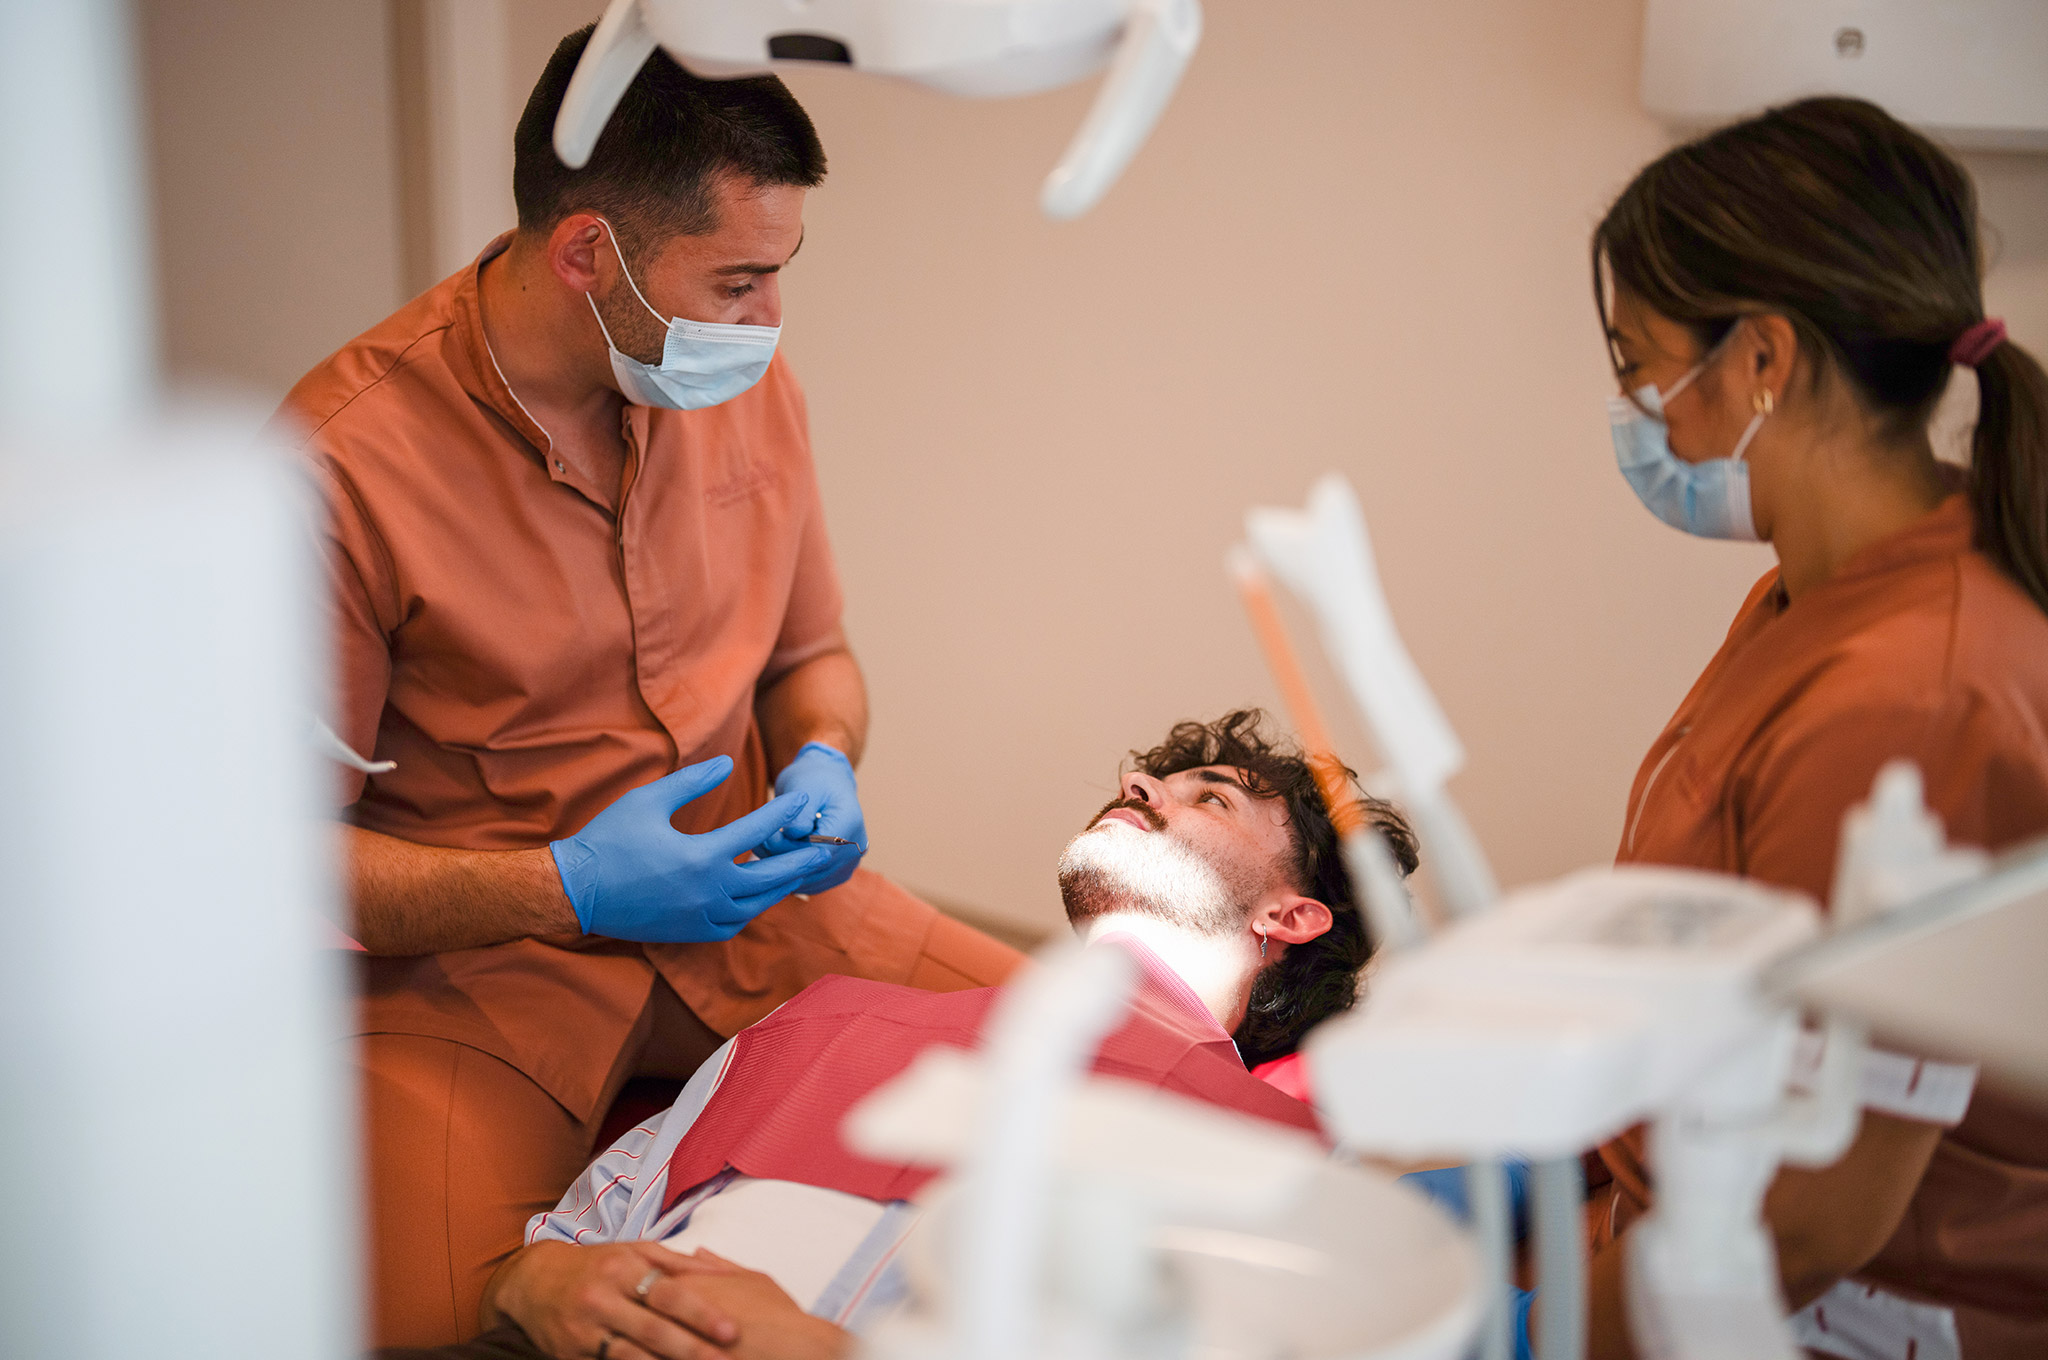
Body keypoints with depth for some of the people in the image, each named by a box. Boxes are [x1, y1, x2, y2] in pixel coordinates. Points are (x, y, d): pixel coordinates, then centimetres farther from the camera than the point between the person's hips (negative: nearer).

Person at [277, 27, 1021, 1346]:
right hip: (479, 959, -5)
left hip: (743, 900, 5)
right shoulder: (345, 459, -18)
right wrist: (564, 890, -24)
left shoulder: (751, 390, 0)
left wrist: (821, 764, -7)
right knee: (423, 1307, -29)